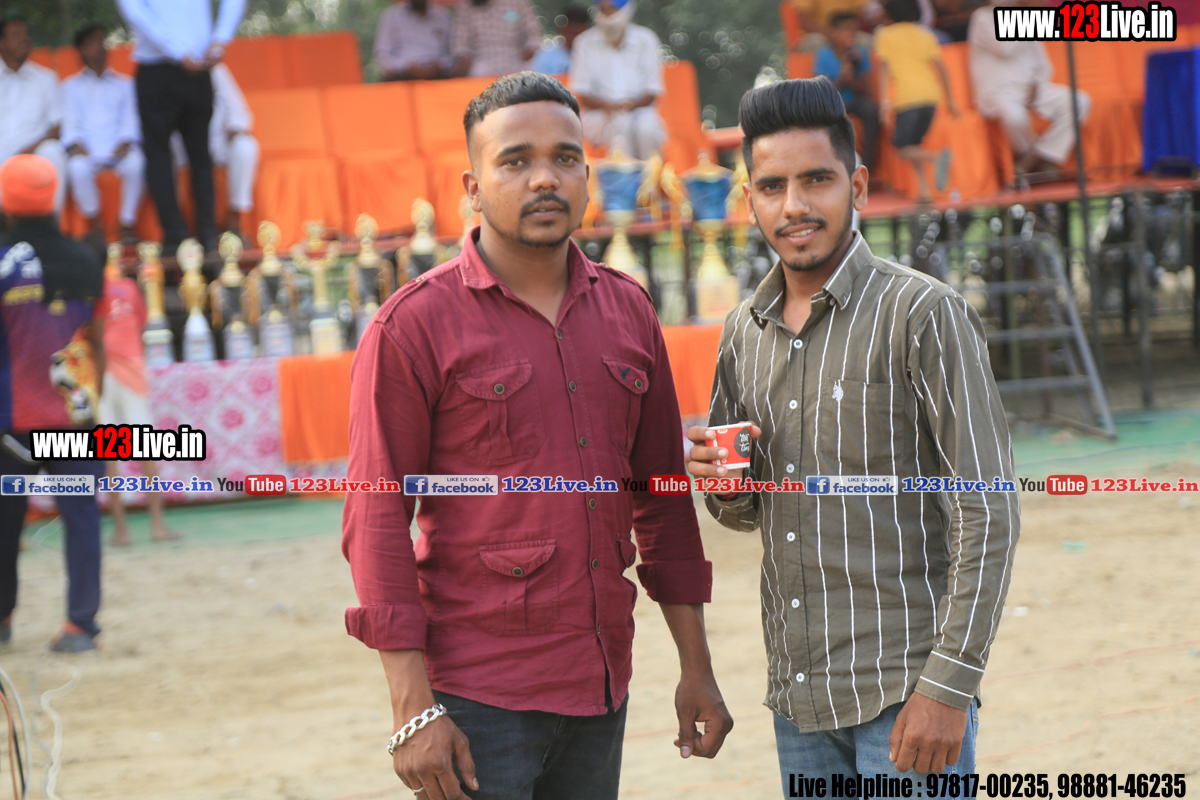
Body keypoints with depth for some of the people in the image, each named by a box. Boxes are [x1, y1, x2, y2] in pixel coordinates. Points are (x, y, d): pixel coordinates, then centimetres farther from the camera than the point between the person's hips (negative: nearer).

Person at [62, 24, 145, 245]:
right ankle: (94, 225, -21)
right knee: (78, 168, -37)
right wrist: (75, 145, -12)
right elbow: (69, 122, 9)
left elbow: (130, 120, 11)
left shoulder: (123, 83, 22)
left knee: (135, 163, -35)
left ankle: (127, 224, -24)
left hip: (118, 148, 1)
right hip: (87, 151, -1)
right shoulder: (71, 85, 20)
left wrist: (125, 143, -10)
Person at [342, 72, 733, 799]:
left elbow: (663, 503, 14)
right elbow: (377, 523, -9)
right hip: (478, 699, -5)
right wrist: (413, 711, -14)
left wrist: (697, 670, 12)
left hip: (600, 691, 5)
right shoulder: (413, 326, -6)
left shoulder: (627, 312, 9)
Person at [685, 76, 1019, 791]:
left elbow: (988, 515, -13)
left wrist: (948, 686, -18)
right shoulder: (744, 334, 10)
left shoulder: (924, 315, -9)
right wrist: (724, 485, -3)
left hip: (905, 691, -6)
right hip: (800, 696, 6)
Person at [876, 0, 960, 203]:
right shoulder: (925, 34, 19)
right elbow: (940, 66, 13)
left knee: (903, 150, -2)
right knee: (913, 145, 18)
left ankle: (938, 157, -30)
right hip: (930, 94, 5)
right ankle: (924, 191, 3)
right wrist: (950, 99, 15)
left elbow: (884, 66, -3)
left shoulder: (885, 35, 10)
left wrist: (884, 99, -10)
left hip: (907, 96, -5)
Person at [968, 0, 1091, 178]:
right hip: (998, 91, -7)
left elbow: (1043, 65, 19)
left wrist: (1035, 85, -2)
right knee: (1014, 114, -41)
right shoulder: (983, 18, 1)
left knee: (1080, 101, -13)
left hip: (1031, 88, 7)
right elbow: (1005, 49, -16)